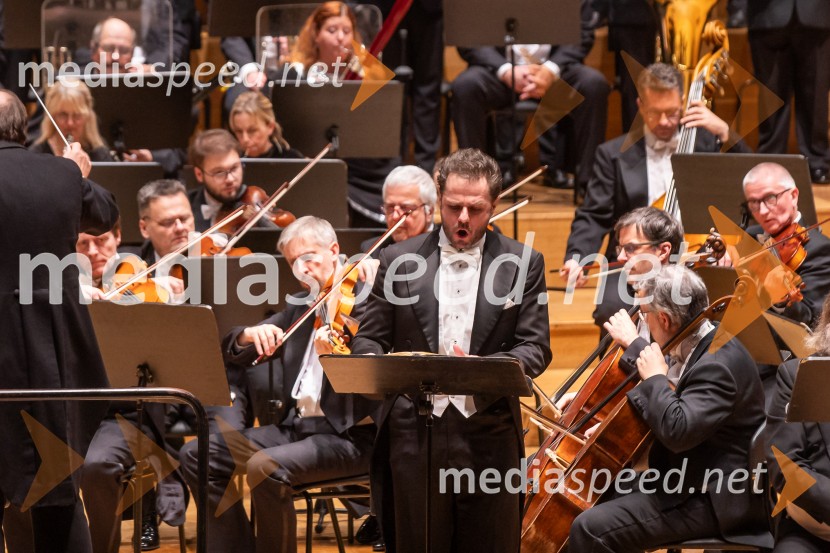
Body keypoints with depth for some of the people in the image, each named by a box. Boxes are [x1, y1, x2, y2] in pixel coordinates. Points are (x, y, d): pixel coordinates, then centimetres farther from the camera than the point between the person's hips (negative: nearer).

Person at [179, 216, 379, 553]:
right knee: (198, 456, -3)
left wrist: (335, 354, -38)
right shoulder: (299, 308, 16)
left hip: (350, 436, -8)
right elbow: (232, 354, 15)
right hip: (297, 425, 8)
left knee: (265, 467, -32)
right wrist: (249, 335, -7)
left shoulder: (367, 302, -6)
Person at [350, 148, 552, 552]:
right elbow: (369, 338, 9)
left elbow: (535, 348, 1)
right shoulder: (400, 259, 7)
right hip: (415, 433, 1)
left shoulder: (523, 263, 5)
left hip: (489, 436, 0)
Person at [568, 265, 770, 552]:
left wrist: (655, 377, -23)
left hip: (711, 500, -11)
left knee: (590, 529, -21)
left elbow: (677, 431, -36)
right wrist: (632, 345, 24)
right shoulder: (699, 345, 7)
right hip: (685, 482, 11)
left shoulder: (718, 364, -24)